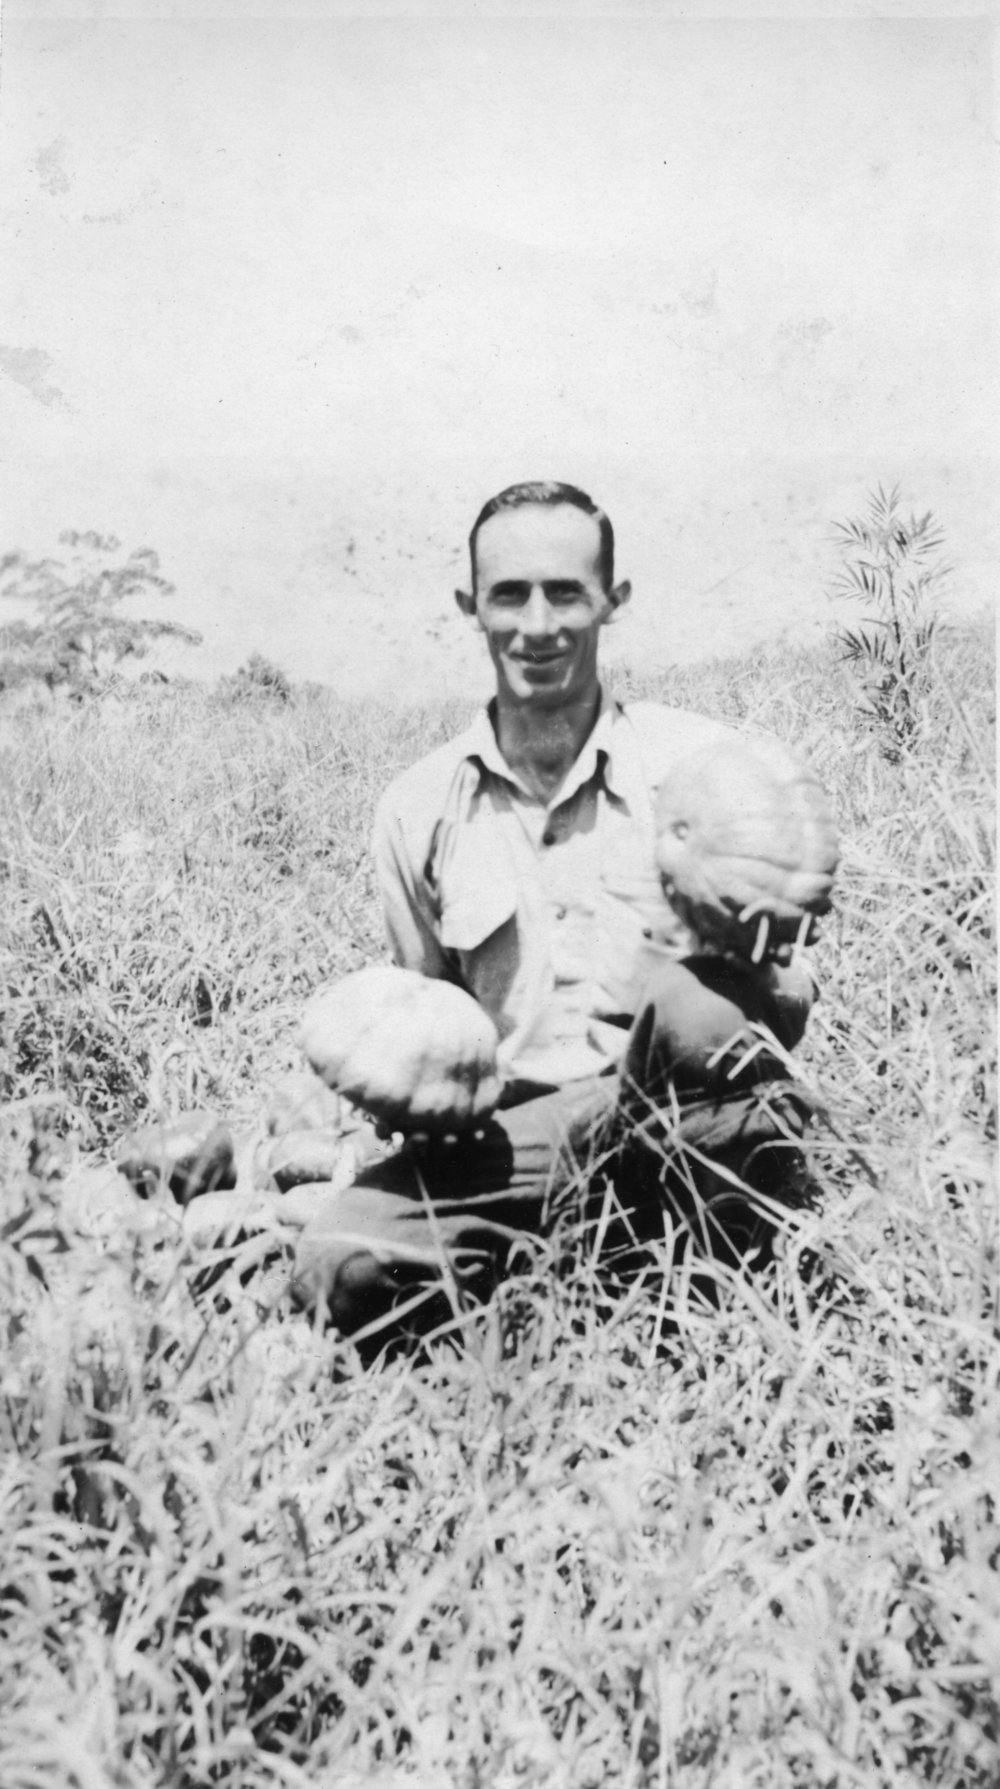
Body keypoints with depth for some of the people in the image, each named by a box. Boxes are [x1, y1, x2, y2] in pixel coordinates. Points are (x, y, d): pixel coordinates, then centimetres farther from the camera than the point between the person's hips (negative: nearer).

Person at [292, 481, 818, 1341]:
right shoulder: (420, 810, 8)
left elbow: (787, 1010, 5)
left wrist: (752, 952, -18)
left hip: (702, 1124, -3)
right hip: (518, 1137, 3)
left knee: (683, 997, -36)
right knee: (342, 1263, -25)